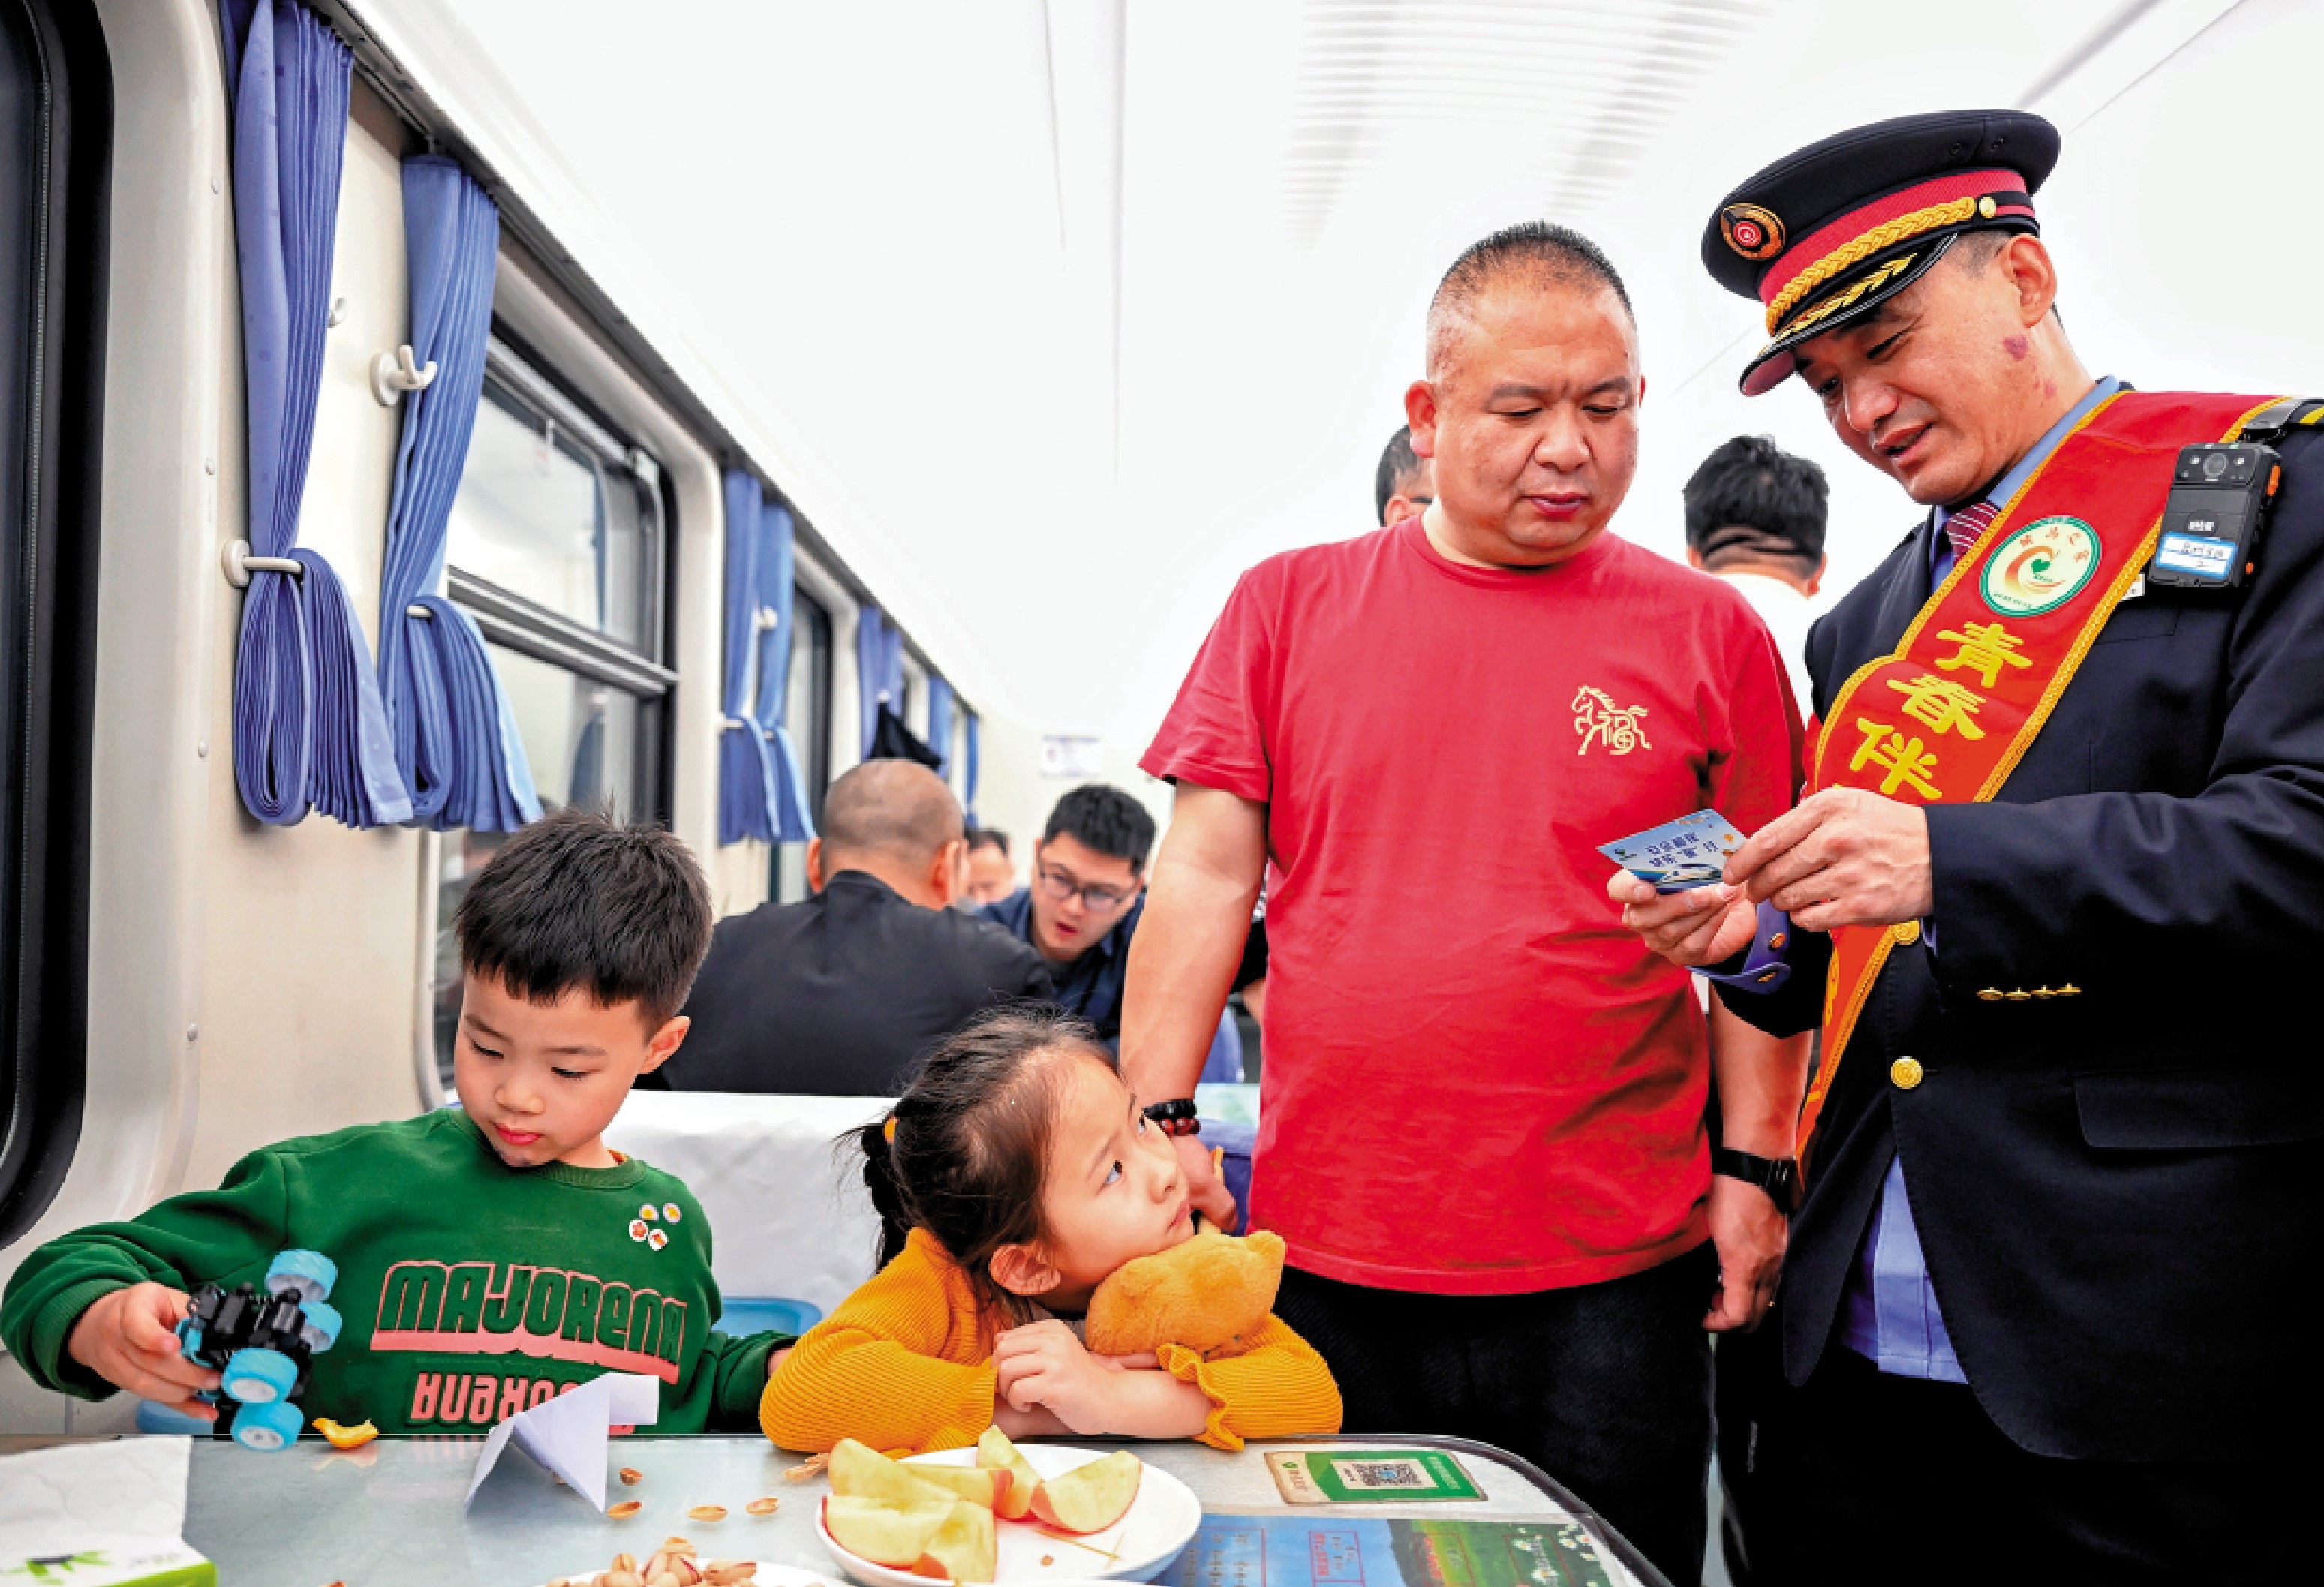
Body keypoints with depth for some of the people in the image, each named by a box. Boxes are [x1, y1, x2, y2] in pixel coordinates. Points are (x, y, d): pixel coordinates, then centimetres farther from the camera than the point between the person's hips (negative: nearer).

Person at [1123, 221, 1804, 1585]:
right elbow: (1206, 874, 1)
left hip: (1614, 1268, 0)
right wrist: (1156, 1117, -5)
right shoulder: (1290, 606, 3)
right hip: (1327, 1262, 1)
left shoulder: (1710, 631, 2)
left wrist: (1755, 1166, -1)